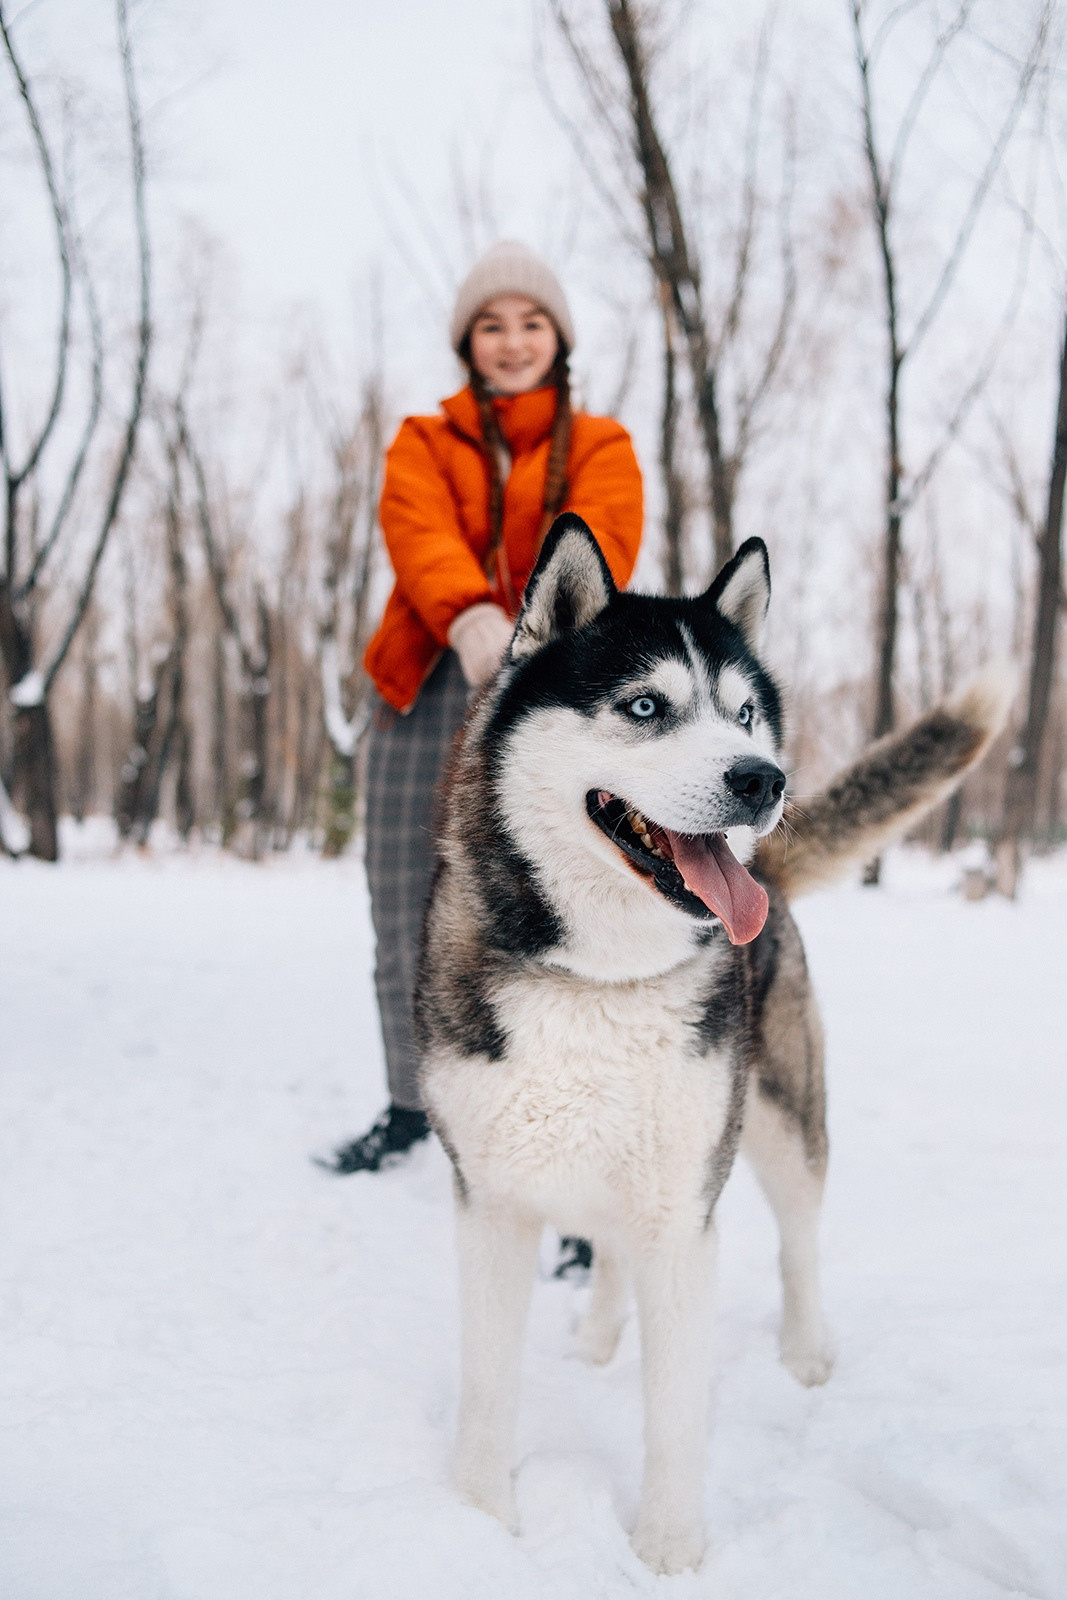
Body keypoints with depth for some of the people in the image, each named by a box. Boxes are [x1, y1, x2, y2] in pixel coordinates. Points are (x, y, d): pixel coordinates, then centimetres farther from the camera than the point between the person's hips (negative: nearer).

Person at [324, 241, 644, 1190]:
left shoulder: (600, 447, 14)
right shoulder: (423, 444, 17)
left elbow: (601, 542, -7)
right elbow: (418, 531, -6)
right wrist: (469, 618, -28)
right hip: (430, 689, 2)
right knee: (406, 918, 5)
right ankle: (411, 1105, 24)